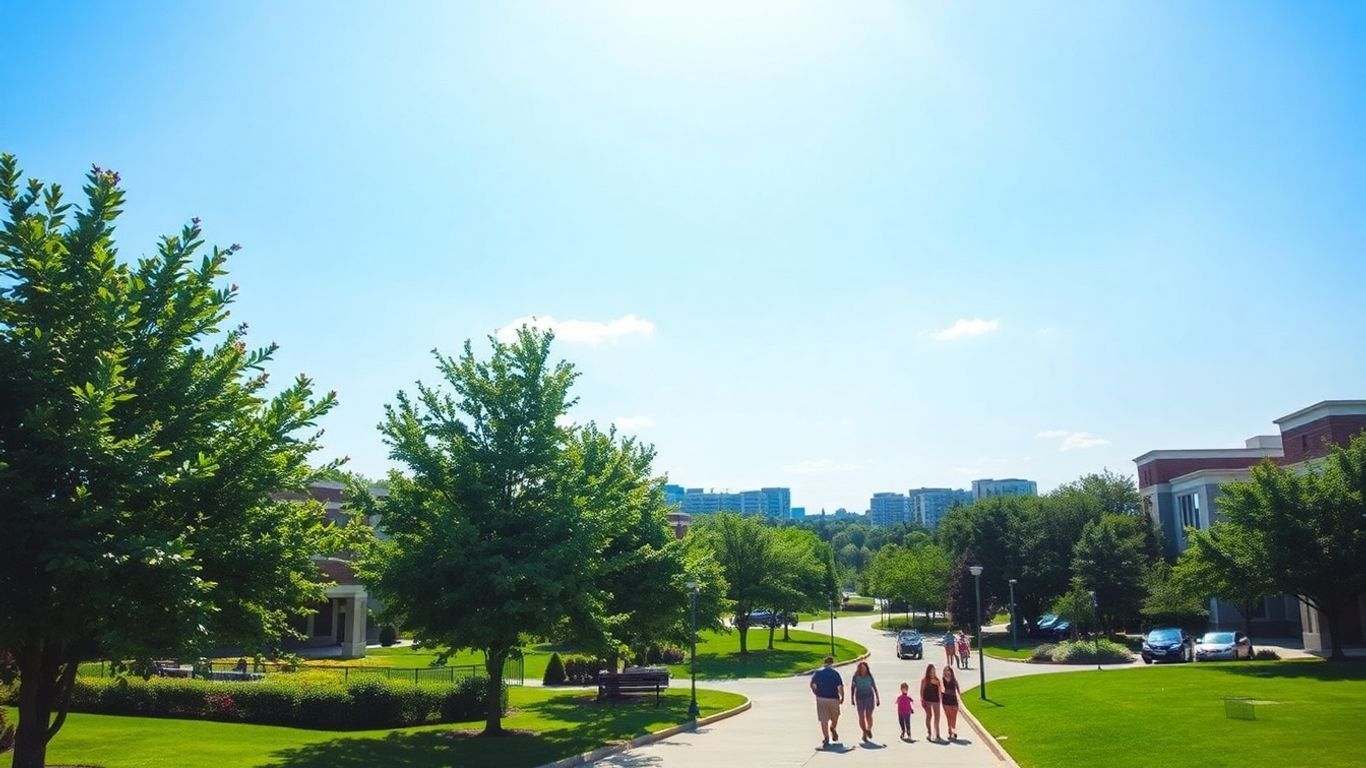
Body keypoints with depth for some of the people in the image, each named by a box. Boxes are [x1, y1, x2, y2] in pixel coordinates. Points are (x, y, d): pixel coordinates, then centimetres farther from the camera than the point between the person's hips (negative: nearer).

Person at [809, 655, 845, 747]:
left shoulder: (818, 672, 2)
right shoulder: (835, 673, -7)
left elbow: (812, 685, 6)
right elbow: (840, 687, -11)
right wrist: (842, 697, 2)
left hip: (821, 699, 2)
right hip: (833, 699, -2)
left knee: (824, 720, 3)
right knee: (835, 717, 23)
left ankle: (826, 737, -1)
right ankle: (832, 728, 8)